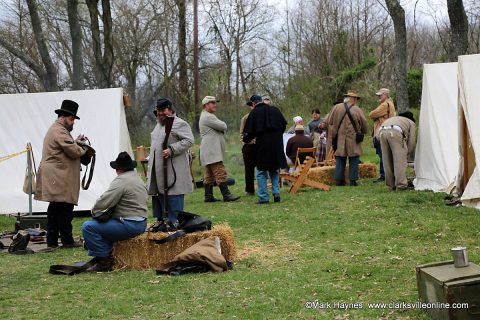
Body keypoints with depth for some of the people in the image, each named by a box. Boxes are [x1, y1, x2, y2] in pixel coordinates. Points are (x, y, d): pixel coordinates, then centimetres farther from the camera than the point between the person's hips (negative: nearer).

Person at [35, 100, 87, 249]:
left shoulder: (54, 129, 23)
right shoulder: (60, 131, -14)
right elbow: (74, 151, -18)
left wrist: (75, 142, 13)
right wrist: (82, 149, 2)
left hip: (54, 179, 11)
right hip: (59, 179, -11)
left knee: (55, 209, 11)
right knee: (65, 209, -6)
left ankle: (52, 241, 12)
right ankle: (67, 240, -1)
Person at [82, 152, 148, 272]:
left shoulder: (121, 181, -14)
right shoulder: (138, 179, 18)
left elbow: (104, 201, -21)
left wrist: (94, 211, 2)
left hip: (129, 225, -11)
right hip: (141, 224, 11)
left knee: (88, 227, -12)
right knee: (103, 225, 28)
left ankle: (104, 261, -10)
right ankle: (107, 255, 18)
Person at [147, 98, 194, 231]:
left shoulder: (179, 124, -7)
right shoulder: (158, 125, 22)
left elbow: (189, 140, -17)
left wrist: (172, 150, -23)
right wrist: (150, 167, 23)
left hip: (173, 168, -9)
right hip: (157, 167, 9)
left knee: (173, 194, -7)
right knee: (157, 194, 11)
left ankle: (174, 221, -2)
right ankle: (160, 219, 20)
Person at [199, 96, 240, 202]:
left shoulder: (206, 116, 23)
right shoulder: (208, 117, -12)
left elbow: (222, 129, 21)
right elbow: (223, 126, -15)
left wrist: (221, 130, 0)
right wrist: (223, 126, 6)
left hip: (209, 152, 11)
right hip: (212, 151, -11)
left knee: (209, 175, 9)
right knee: (220, 173, -13)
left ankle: (208, 196, 10)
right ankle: (226, 195, -15)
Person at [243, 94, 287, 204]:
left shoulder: (254, 113, -6)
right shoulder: (275, 110, 6)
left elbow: (249, 131, -5)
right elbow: (283, 125, 11)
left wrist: (246, 140, 14)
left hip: (262, 145, -4)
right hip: (276, 145, 4)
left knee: (261, 172, 5)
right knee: (274, 171, 17)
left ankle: (263, 197, 1)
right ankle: (276, 193, 5)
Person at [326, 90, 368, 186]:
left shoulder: (336, 107, 2)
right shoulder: (357, 110, -5)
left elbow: (328, 122, 7)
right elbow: (365, 127, 2)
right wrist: (361, 132, 22)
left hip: (338, 140, 3)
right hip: (353, 140, -3)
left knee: (340, 160, 10)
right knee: (354, 160, 6)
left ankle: (339, 180, 8)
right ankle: (353, 180, 3)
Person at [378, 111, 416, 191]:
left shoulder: (392, 118, 43)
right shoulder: (411, 122, 30)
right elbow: (411, 141, 16)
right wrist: (407, 153, 27)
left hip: (382, 132, 5)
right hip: (395, 132, -5)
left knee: (387, 161, 12)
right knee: (400, 160, 1)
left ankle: (391, 185, 16)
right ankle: (401, 185, -3)